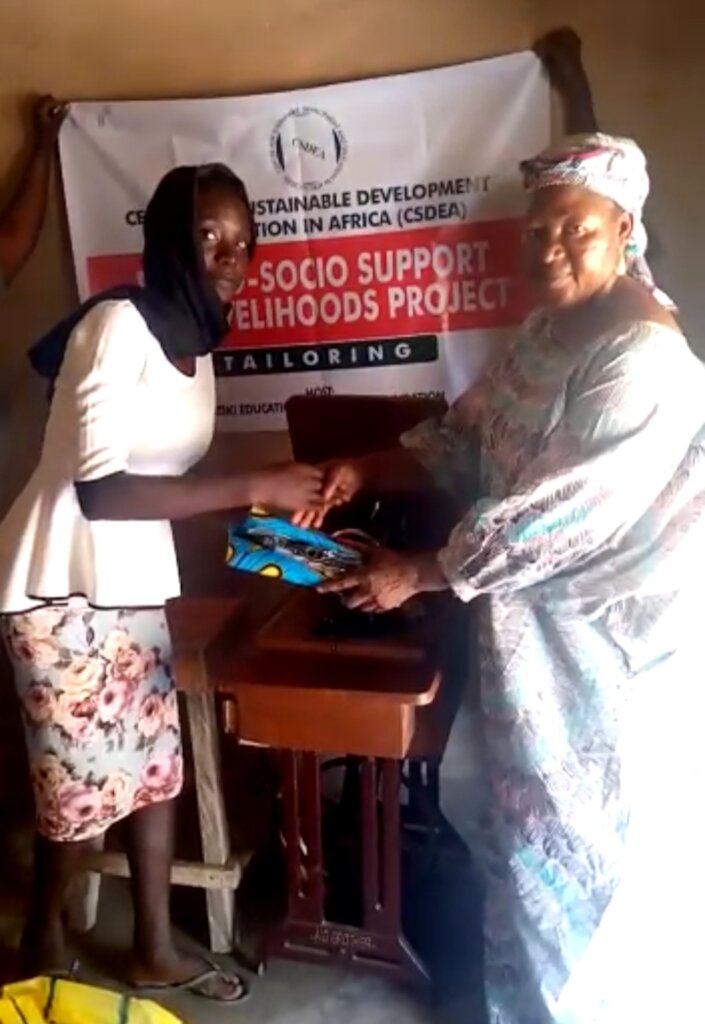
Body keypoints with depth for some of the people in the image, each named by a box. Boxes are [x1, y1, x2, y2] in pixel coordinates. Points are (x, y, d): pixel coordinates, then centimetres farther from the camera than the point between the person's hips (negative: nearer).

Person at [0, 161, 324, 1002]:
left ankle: (155, 953, 35)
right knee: (84, 780, 7)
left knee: (156, 761, 14)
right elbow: (99, 489, -26)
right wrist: (253, 486, -27)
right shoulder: (119, 323, -18)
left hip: (134, 582, 8)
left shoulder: (197, 342, 8)